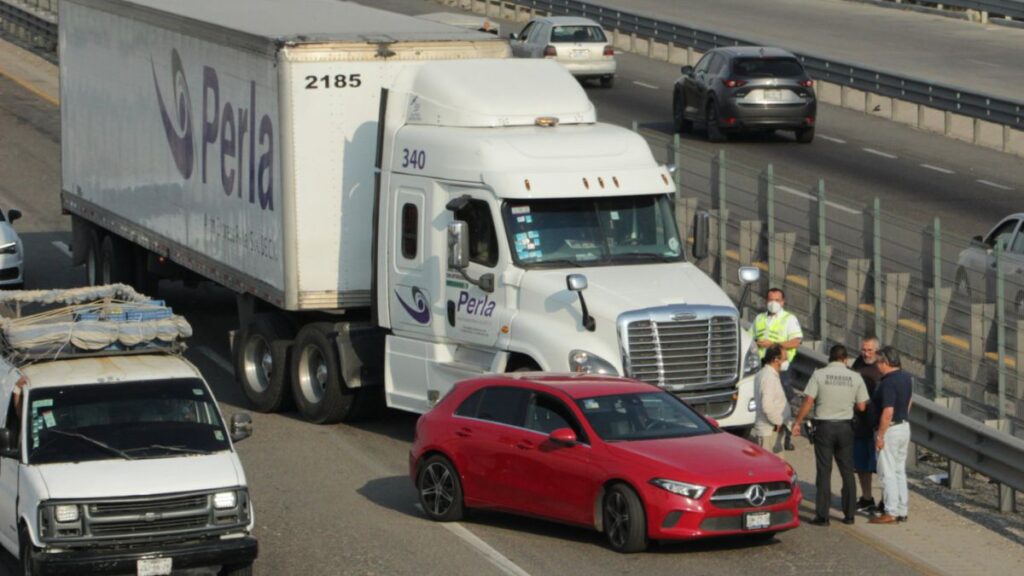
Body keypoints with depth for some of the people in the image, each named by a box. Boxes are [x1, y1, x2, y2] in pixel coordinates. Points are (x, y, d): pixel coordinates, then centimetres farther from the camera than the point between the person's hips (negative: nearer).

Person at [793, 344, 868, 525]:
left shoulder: (819, 375, -8)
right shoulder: (855, 377, -1)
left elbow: (809, 401, -11)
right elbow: (862, 406, 0)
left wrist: (798, 422, -2)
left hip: (824, 425, -2)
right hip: (845, 426, 2)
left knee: (824, 472, 1)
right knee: (847, 472, 12)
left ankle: (822, 516, 0)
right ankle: (849, 514, 13)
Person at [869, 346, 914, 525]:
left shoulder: (888, 383, -22)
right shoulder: (906, 378, 7)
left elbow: (888, 412, -26)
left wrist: (880, 435, -21)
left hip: (890, 429, -9)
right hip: (904, 427, 9)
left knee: (887, 472, -3)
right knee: (900, 471, 14)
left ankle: (891, 512, -3)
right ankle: (902, 511, 17)